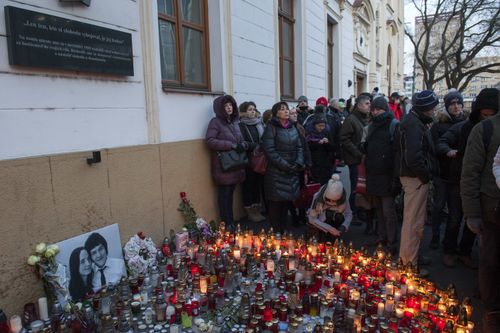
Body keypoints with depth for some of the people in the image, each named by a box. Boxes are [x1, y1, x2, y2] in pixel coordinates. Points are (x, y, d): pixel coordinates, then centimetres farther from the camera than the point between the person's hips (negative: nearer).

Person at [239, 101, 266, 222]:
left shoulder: (259, 123, 12)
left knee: (258, 183, 9)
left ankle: (256, 208, 21)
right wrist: (257, 146, -20)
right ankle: (250, 211, 14)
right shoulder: (241, 125, -5)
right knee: (249, 184, 3)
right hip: (248, 160, -5)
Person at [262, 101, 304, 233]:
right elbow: (270, 150, -14)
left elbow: (300, 147, 12)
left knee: (287, 202, 10)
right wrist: (285, 165, -17)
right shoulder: (271, 128, -5)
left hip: (292, 172, 6)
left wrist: (299, 163, -5)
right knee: (276, 203, -2)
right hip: (276, 172, -6)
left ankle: (283, 231, 22)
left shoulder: (293, 128, 14)